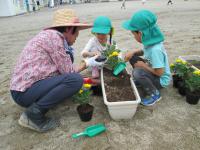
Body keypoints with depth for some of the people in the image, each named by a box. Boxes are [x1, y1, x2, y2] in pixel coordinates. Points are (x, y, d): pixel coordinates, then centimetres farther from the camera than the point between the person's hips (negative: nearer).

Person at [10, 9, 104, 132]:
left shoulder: (51, 35, 12)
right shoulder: (54, 36, -15)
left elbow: (64, 69, 12)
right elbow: (68, 71, -12)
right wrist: (87, 63, 1)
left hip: (29, 85, 9)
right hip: (25, 91, -9)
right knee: (76, 79, -22)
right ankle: (34, 113, -10)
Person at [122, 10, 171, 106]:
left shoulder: (155, 49, -34)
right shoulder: (150, 42, -9)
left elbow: (159, 72, -31)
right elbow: (145, 52, 12)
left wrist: (143, 65, -18)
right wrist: (133, 52, -7)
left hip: (161, 80, -8)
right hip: (153, 72, 8)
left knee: (137, 72, -33)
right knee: (132, 57, 1)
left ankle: (154, 94, -8)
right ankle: (141, 80, 16)